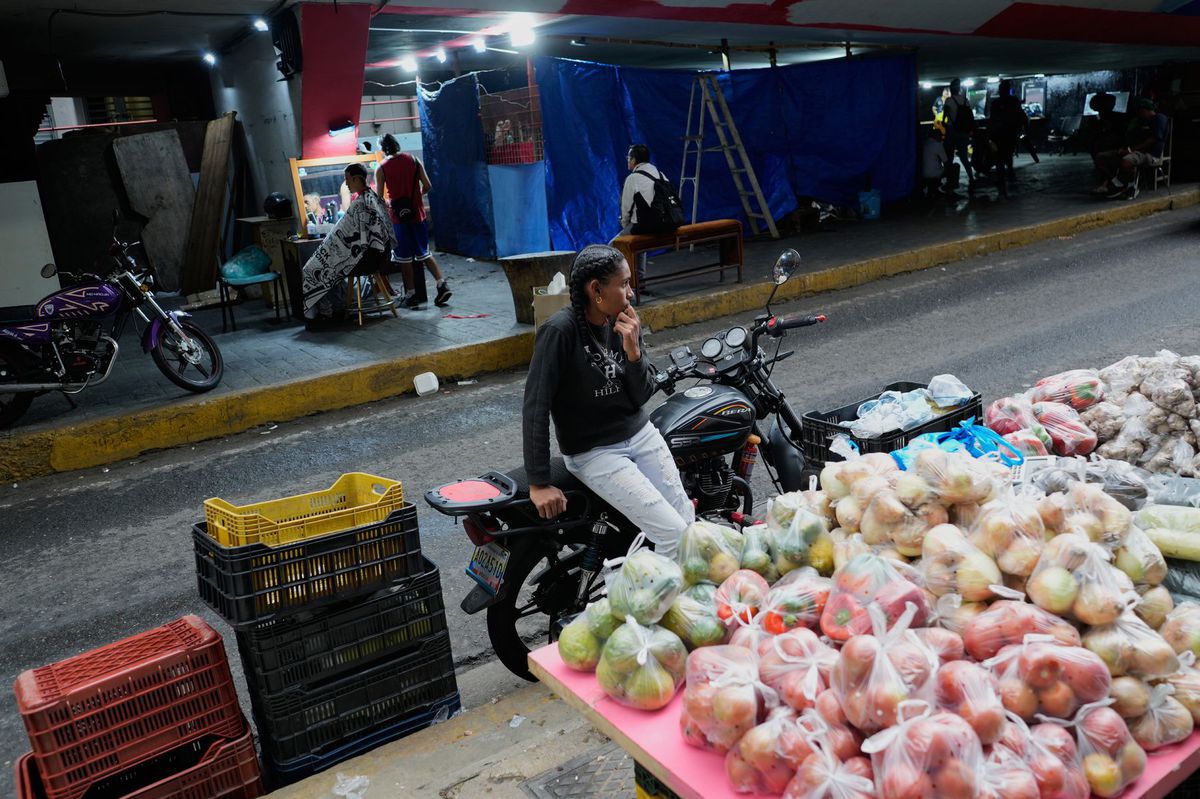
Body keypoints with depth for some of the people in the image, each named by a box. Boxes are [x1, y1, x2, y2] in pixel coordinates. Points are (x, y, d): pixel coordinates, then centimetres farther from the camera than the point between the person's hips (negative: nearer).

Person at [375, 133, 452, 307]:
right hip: (417, 213, 3)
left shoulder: (381, 169, -5)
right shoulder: (413, 160, 2)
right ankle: (442, 284, -3)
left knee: (404, 257, 6)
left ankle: (411, 295, 8)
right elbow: (427, 186, 1)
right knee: (424, 253, 12)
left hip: (398, 215, -3)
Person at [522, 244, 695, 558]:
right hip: (592, 451, -6)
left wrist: (633, 351, -19)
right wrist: (539, 483, -20)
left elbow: (642, 396, 0)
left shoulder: (624, 323, -1)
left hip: (640, 433, 6)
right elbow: (536, 406, -20)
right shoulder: (560, 331, -20)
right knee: (673, 534, -13)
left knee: (689, 522, 4)